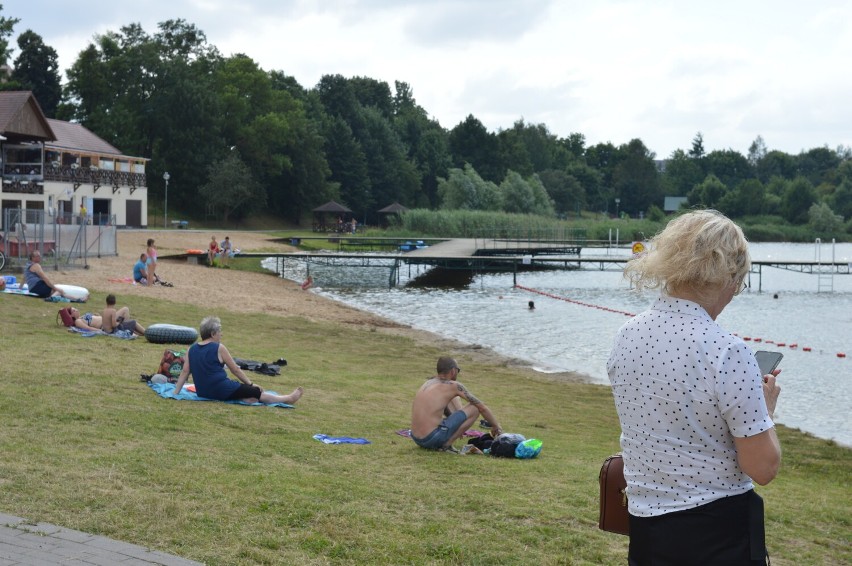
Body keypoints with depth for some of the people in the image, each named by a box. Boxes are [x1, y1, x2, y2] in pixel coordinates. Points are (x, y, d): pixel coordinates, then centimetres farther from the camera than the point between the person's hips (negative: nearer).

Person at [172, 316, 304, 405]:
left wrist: (175, 393, 5)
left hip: (202, 392, 7)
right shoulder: (219, 348, -8)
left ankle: (245, 399, 5)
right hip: (221, 390, -7)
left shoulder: (192, 349, 7)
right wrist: (251, 384, 8)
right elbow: (235, 370, -2)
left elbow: (185, 372, 2)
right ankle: (288, 399, 19)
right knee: (256, 392, 9)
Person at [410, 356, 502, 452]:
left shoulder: (428, 382, 16)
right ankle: (446, 444, -6)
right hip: (433, 439, -8)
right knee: (475, 408, -1)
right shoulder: (453, 386, -5)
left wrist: (457, 427, 46)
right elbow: (482, 407, 3)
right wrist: (496, 426, 18)